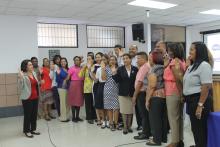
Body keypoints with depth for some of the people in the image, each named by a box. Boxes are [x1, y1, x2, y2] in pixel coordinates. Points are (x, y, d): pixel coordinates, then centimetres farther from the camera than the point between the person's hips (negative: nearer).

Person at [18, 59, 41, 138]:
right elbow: (21, 87, -16)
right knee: (27, 115, 1)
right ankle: (27, 131, 15)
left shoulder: (34, 73, 9)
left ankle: (33, 129, 26)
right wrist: (20, 78, -27)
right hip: (27, 98, -7)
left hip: (35, 97, 7)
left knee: (34, 114, 13)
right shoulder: (23, 75, -11)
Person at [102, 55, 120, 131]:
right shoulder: (106, 68, 7)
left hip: (116, 89, 0)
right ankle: (111, 123, 12)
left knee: (116, 106, 0)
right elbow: (103, 78, -3)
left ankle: (116, 123, 13)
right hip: (108, 89, 0)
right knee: (109, 106, 3)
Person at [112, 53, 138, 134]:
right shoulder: (120, 69, 2)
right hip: (123, 93, 0)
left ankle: (129, 126, 22)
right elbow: (117, 80, -2)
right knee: (124, 111, 4)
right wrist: (114, 74, -17)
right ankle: (125, 127, 16)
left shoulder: (135, 69, 0)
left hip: (132, 93, 0)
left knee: (130, 111, 8)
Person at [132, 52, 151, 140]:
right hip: (145, 92, 10)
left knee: (143, 114, -2)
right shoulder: (148, 66, 14)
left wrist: (134, 95, -14)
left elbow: (139, 82, -19)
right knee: (146, 113, 15)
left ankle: (145, 134, 5)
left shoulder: (144, 67, -15)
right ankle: (147, 131, 24)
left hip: (142, 93, -10)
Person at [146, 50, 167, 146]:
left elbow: (152, 86, -18)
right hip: (165, 95, 8)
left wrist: (147, 99, -13)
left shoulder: (154, 69, -13)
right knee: (163, 117, 14)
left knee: (155, 118, 1)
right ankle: (164, 138, 24)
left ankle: (156, 140, 8)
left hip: (156, 96, -8)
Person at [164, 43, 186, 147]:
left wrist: (181, 93, -12)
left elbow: (178, 79, -18)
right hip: (179, 93, 9)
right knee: (179, 117, 13)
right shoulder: (182, 61, 12)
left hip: (173, 93, -9)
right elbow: (182, 78, 11)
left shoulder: (174, 62, -15)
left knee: (173, 118, -1)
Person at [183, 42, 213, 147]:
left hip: (199, 100, -9)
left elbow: (206, 87, -22)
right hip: (191, 100, 9)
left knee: (200, 129, 2)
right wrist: (185, 97, 14)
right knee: (195, 128, 17)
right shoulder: (192, 66, 15)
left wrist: (200, 105, -25)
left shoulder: (204, 65, -15)